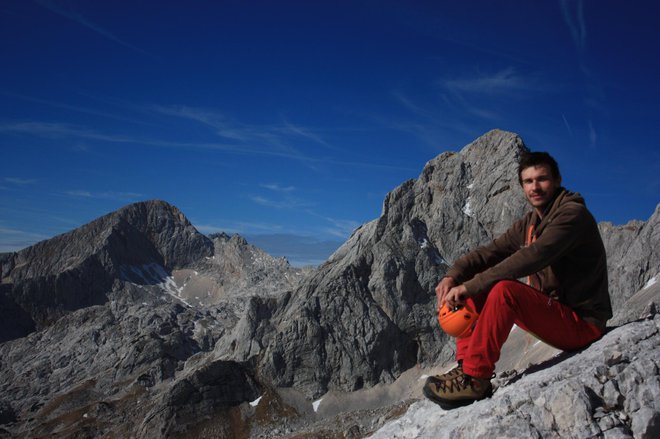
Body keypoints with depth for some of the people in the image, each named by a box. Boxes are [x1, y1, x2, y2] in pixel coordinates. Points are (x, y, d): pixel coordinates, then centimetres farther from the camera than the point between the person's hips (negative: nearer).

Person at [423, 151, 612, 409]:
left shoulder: (573, 214, -15)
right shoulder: (528, 224, 11)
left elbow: (534, 257, -30)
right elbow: (490, 252, 2)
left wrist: (471, 285, -34)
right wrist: (453, 276, -18)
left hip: (582, 321, -8)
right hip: (550, 310, 8)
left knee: (505, 290, -32)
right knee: (471, 288, -1)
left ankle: (474, 379, -26)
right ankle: (466, 365, -9)